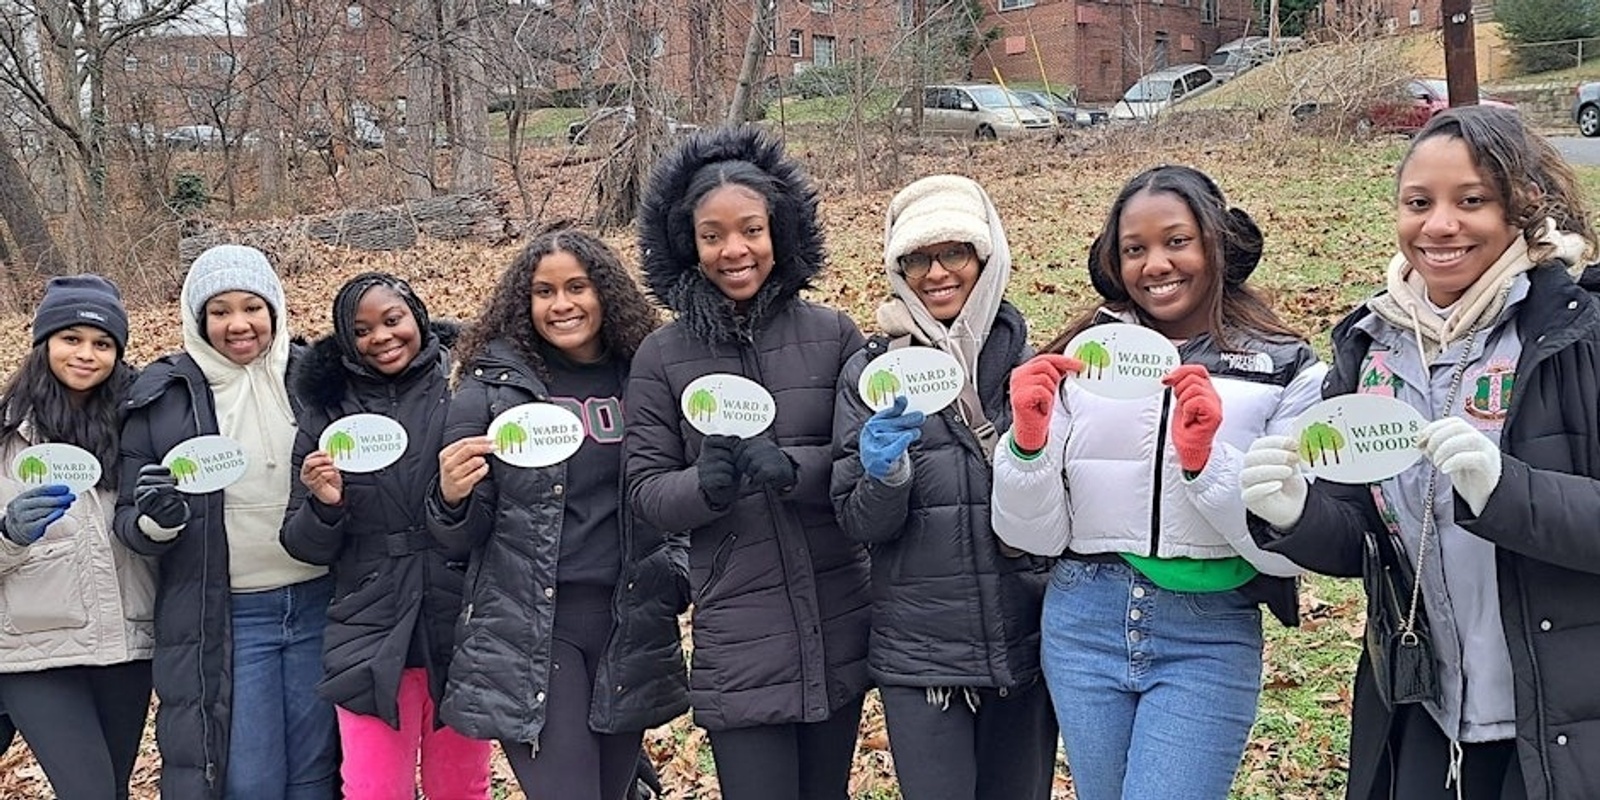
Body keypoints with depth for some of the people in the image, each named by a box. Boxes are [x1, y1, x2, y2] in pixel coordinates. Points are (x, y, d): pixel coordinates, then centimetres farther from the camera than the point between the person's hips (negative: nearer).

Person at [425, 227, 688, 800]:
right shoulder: (493, 387, -3)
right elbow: (462, 539, -1)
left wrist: (682, 573, 0)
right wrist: (452, 498, -21)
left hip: (629, 626, 4)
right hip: (530, 629, -3)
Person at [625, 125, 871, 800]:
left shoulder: (833, 334, -1)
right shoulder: (663, 356, -2)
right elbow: (646, 491, -1)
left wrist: (793, 467, -19)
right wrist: (708, 484, -22)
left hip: (840, 626, 2)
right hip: (739, 640, -1)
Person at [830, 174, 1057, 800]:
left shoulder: (1031, 357, 1)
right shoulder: (871, 370, -3)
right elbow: (860, 525, -5)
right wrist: (885, 473, -24)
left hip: (1028, 641, 2)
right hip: (919, 652, -2)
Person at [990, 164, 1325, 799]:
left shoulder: (1285, 370, -4)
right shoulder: (1084, 357, 0)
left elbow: (1289, 550, -8)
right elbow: (1036, 537, 1)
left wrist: (1207, 461, -22)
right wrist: (1028, 442, -16)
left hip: (1208, 640, -2)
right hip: (1083, 625, 3)